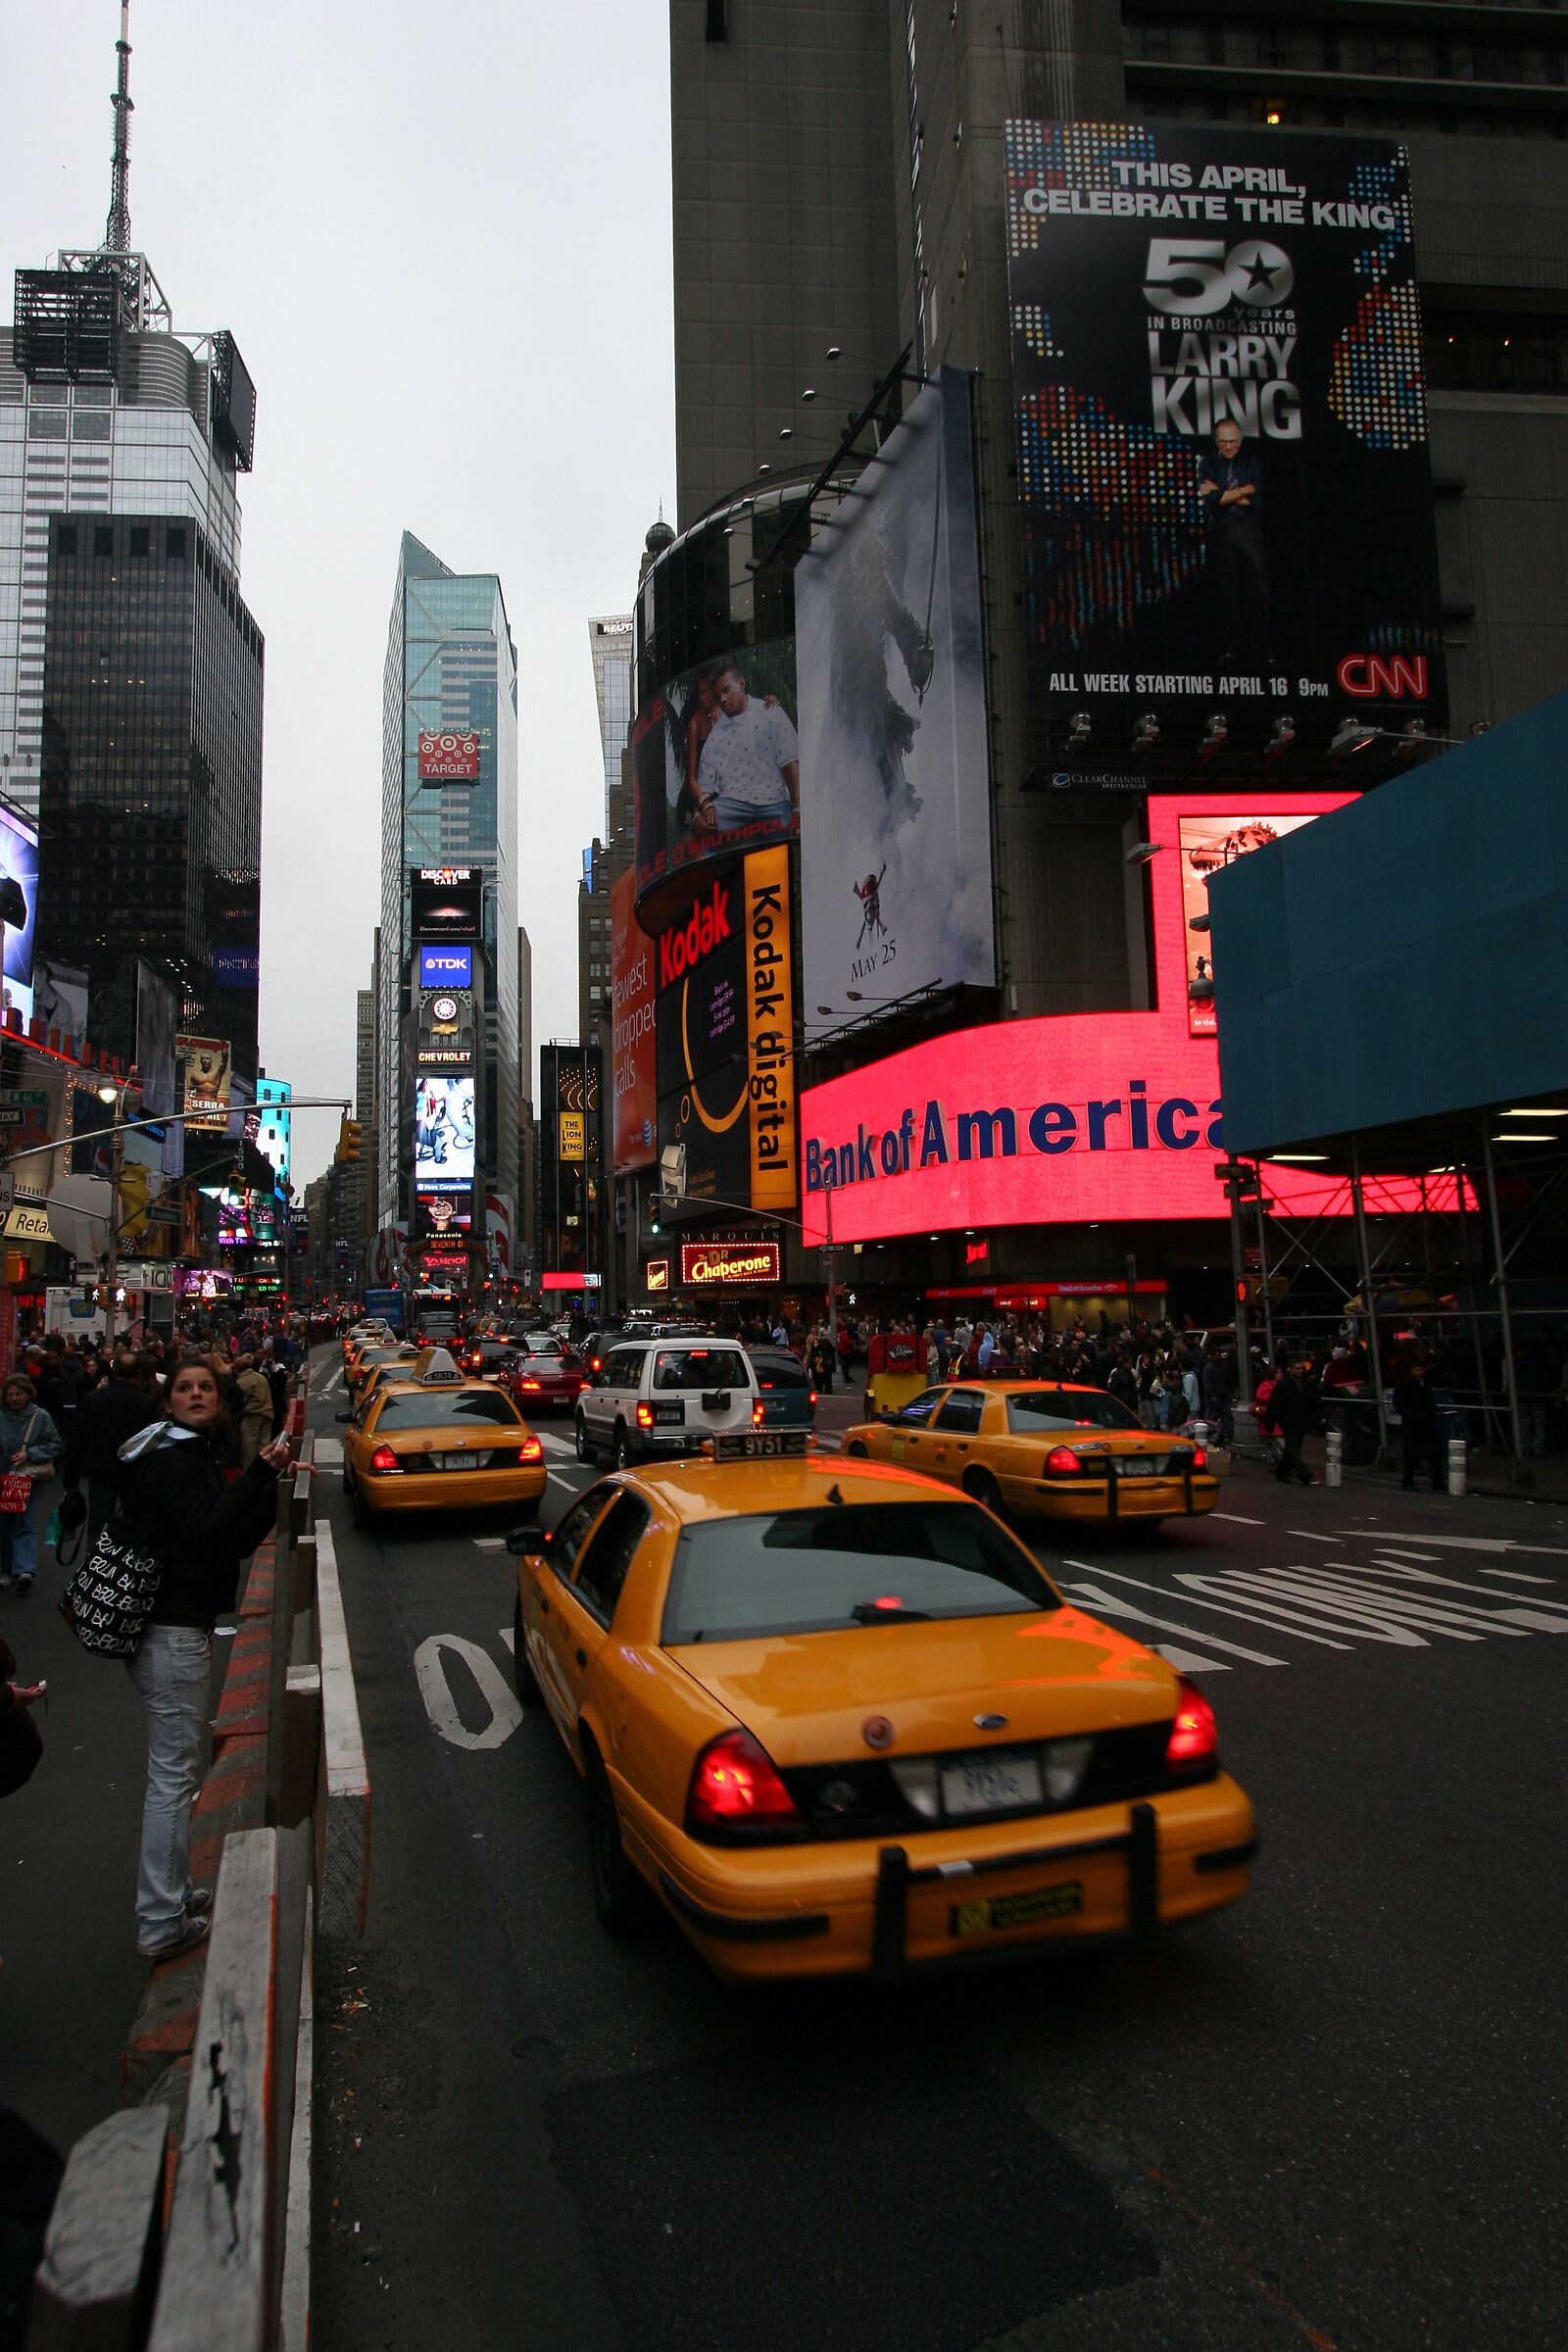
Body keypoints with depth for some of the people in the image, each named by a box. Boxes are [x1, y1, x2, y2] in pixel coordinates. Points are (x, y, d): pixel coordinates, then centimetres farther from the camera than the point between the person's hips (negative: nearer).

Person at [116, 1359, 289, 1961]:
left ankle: (173, 1894, 34)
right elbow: (205, 1535, -28)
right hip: (171, 1631, -10)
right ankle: (161, 1923, 8)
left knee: (176, 1769, 20)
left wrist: (271, 1485, -2)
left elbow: (238, 1540, 10)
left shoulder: (200, 1457, 13)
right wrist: (258, 1475, -29)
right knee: (172, 1775, -2)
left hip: (177, 1624, 10)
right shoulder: (173, 1460, -16)